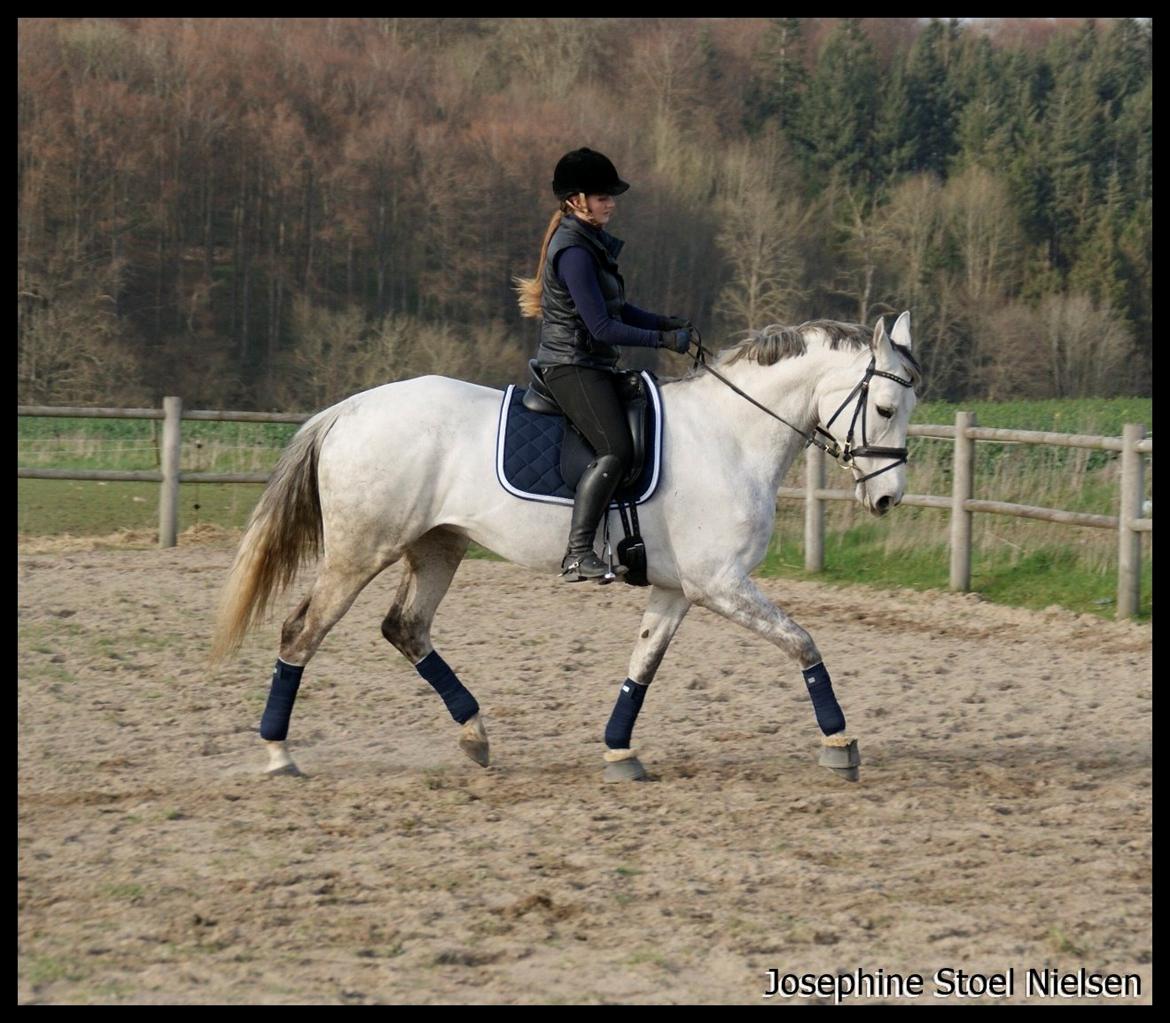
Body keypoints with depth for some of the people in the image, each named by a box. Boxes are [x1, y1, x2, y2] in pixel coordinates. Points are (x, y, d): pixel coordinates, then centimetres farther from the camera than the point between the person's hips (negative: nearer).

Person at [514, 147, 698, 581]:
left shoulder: (591, 243, 14)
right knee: (615, 449, -24)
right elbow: (602, 327, -21)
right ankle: (578, 554, -30)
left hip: (591, 366, 11)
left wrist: (666, 323, 8)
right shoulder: (574, 252, -17)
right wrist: (663, 340, -18)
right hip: (573, 365, -11)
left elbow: (617, 310, 22)